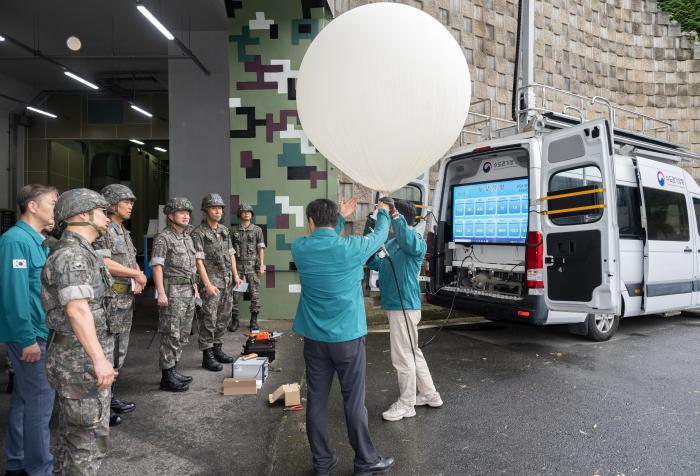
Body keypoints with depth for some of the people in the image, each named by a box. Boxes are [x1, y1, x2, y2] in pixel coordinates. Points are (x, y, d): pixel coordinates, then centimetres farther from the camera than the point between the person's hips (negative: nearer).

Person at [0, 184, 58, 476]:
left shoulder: (38, 240, 11)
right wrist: (27, 339, -23)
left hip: (39, 331, 9)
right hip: (29, 334, -9)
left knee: (24, 397, 18)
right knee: (40, 399, 0)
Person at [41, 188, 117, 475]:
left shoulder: (77, 251, 15)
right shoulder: (71, 254, -18)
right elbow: (77, 310, -29)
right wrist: (99, 359, -33)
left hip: (74, 358, 10)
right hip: (80, 360, -10)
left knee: (72, 433, 20)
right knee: (90, 437, -1)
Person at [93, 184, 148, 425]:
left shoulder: (125, 232, 17)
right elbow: (104, 263, -23)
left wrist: (138, 280, 2)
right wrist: (136, 274, -14)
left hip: (126, 299, 10)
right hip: (109, 299, -10)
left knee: (119, 353, 17)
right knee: (104, 353, -3)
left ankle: (110, 398, 29)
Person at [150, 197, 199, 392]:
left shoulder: (188, 237, 15)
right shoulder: (163, 237, -9)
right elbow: (157, 266, -15)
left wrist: (195, 288, 19)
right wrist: (161, 293, -21)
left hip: (188, 291, 8)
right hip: (172, 291, -8)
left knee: (183, 335, 12)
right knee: (171, 335, -4)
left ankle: (173, 371, 23)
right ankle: (167, 378, 4)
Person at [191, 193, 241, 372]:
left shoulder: (225, 230, 12)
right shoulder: (198, 233, -9)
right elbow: (199, 260, -14)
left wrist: (235, 275, 10)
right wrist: (207, 284, -18)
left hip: (227, 281, 7)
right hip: (212, 281, -7)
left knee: (223, 317, 12)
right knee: (209, 319, -2)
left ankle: (217, 348, 25)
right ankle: (207, 355, 6)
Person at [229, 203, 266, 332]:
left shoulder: (257, 230, 3)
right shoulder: (233, 230, 6)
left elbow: (261, 248, 1)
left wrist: (262, 265, -6)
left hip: (252, 264, -1)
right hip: (237, 264, 1)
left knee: (255, 293, -2)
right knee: (233, 292, 1)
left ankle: (254, 320, 9)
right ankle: (234, 320, 12)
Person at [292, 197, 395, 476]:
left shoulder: (300, 249, -4)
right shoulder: (351, 248, -13)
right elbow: (380, 235, 7)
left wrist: (342, 217, 23)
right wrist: (383, 213, 26)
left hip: (314, 338, 3)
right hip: (347, 337, -3)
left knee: (316, 401, 11)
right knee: (354, 402, 8)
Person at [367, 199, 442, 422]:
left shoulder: (417, 241, -12)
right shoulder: (390, 243, 14)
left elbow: (409, 242, -36)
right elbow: (376, 264, 12)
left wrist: (395, 216, -47)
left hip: (405, 307, -9)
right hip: (393, 305, 9)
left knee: (403, 357, 1)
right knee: (412, 352, 19)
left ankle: (406, 404, 17)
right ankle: (429, 394, 34)